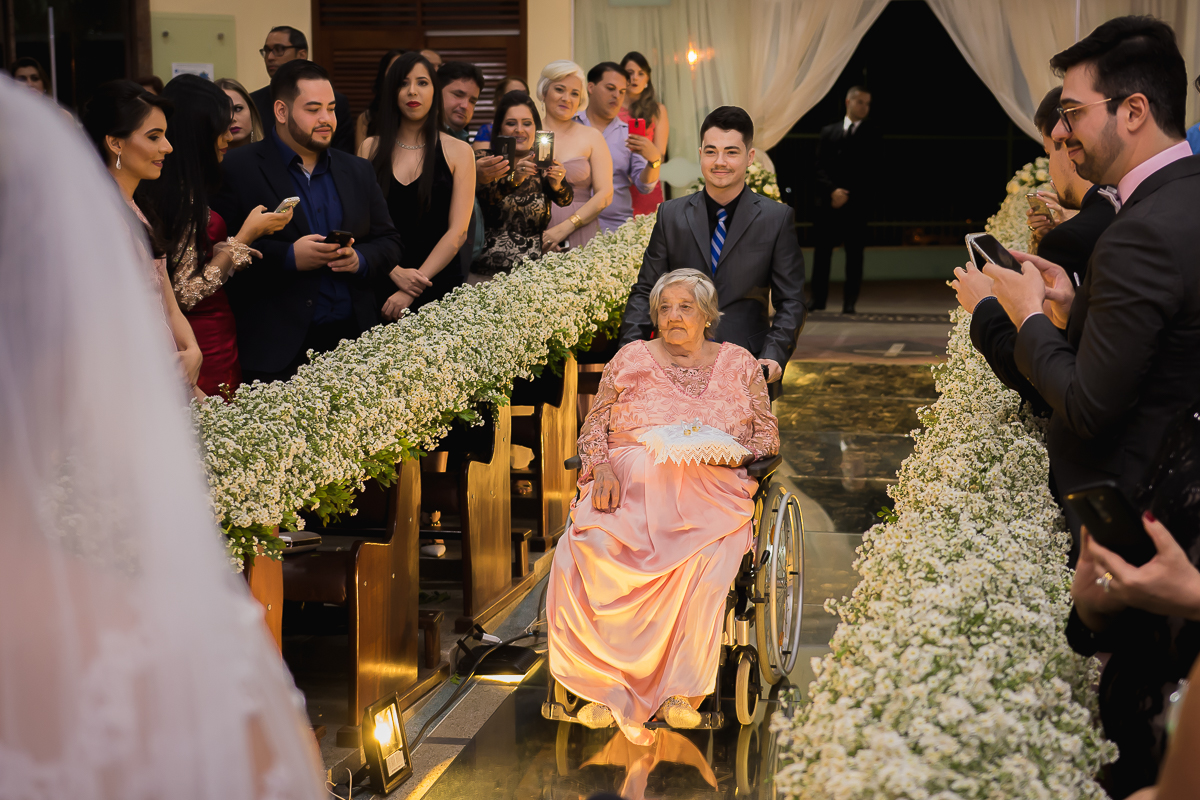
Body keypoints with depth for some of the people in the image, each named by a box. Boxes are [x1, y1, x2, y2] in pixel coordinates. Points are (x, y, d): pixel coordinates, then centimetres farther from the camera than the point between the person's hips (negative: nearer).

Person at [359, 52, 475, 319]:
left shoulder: (458, 151, 2)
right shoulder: (371, 148, 8)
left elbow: (458, 231, -5)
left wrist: (412, 291, -13)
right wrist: (395, 271, -14)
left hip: (439, 284, -1)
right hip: (381, 284, 1)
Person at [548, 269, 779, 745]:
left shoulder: (738, 365, 18)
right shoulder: (630, 359, 19)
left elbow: (768, 437, 15)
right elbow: (594, 427, 15)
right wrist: (602, 468, -6)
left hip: (708, 494, -1)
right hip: (627, 484, 1)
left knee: (704, 564, -36)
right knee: (582, 554, -32)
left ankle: (681, 691, -29)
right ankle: (605, 685, -25)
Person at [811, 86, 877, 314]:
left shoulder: (871, 136, 7)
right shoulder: (828, 132, 13)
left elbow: (869, 173, 0)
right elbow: (820, 167, 5)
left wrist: (847, 195, -10)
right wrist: (833, 190, -11)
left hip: (856, 203, -1)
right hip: (828, 201, 1)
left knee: (854, 254, -1)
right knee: (822, 252, 0)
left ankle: (849, 302, 3)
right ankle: (818, 300, 6)